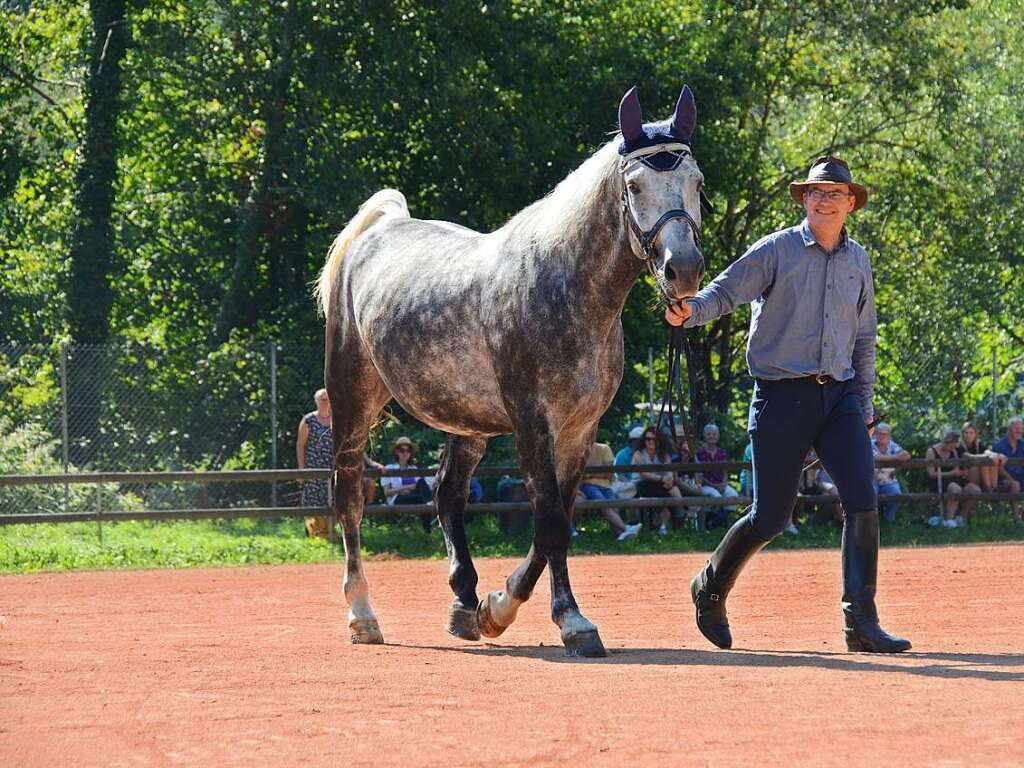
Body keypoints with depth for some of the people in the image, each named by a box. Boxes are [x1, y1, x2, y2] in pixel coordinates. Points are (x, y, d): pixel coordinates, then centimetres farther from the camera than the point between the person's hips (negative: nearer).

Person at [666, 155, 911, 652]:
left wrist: (863, 406, 16)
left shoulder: (858, 261, 13)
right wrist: (689, 312, -35)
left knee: (862, 502, -12)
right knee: (770, 517, -2)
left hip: (839, 396, 4)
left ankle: (862, 624, -11)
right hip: (782, 396, -4)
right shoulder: (777, 251, -2)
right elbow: (725, 290, -13)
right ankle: (711, 588, 25)